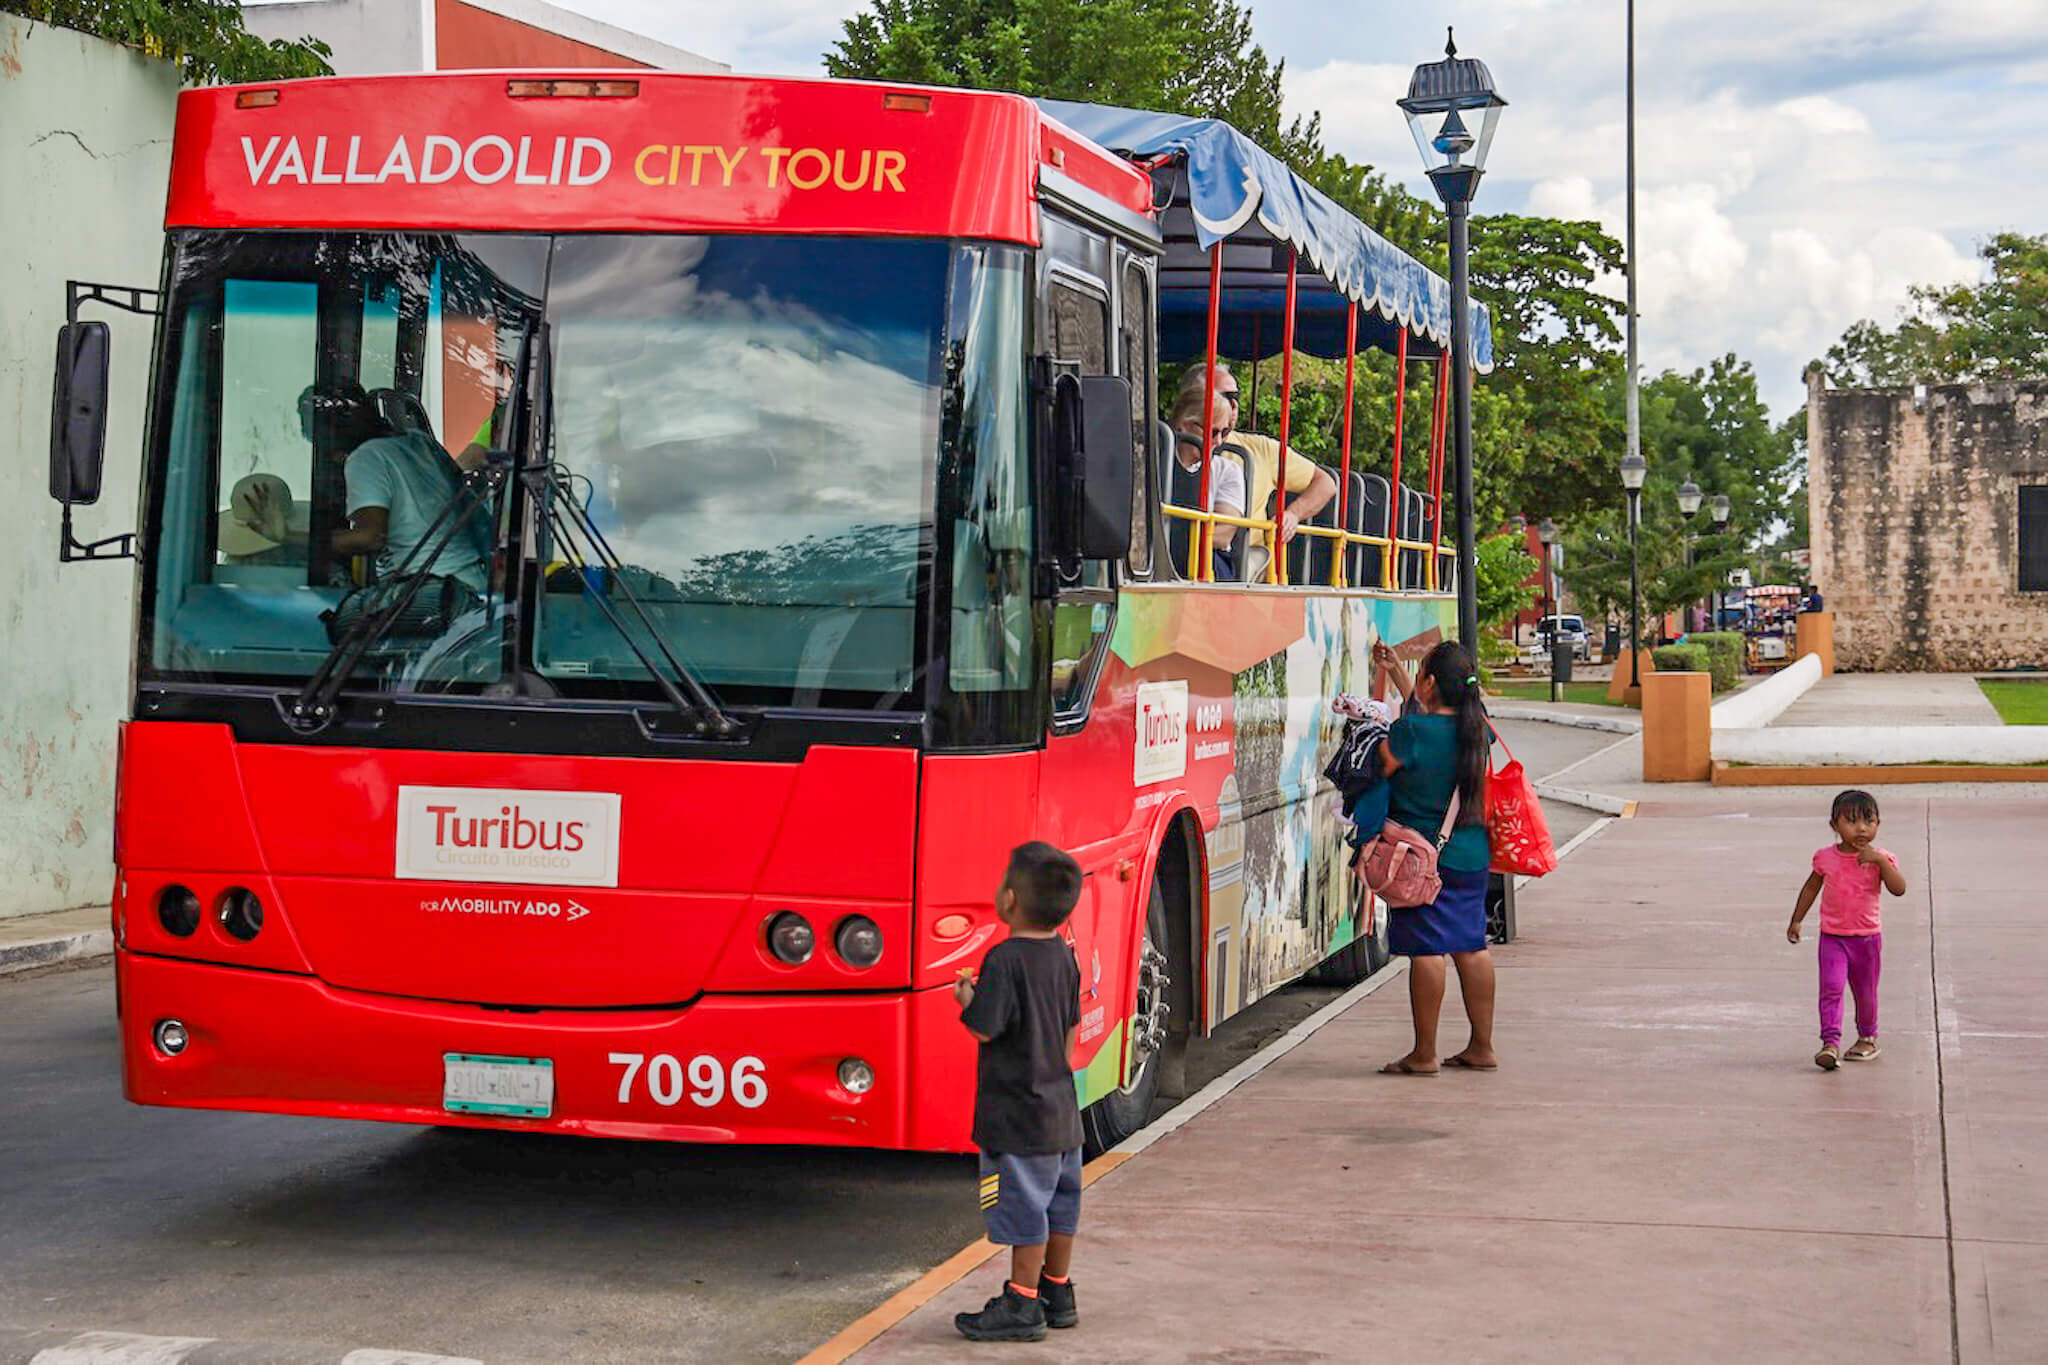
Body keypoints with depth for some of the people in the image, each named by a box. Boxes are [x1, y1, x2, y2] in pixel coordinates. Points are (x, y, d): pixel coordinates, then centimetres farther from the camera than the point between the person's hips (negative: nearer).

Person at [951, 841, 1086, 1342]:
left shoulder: (1004, 960, -20)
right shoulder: (1063, 955, 6)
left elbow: (983, 1029, -21)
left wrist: (967, 999, -2)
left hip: (1019, 1113, -8)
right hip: (1060, 1108, 8)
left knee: (1024, 1208, -1)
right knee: (1059, 1204, 16)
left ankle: (1022, 1305, 6)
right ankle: (1057, 1294, 28)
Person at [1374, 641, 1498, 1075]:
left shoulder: (1411, 731, -17)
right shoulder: (1476, 729, 5)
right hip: (1471, 854, 7)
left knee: (1425, 950, -3)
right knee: (1471, 947, 11)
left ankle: (1424, 1053, 0)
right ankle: (1482, 1047, 17)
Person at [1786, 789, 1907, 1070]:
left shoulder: (1880, 858, -6)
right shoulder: (1826, 858, -2)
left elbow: (1899, 889, -19)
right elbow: (1811, 888, 13)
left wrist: (1880, 861, -29)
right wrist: (1796, 921, 15)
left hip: (1867, 938, 0)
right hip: (1832, 937, 0)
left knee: (1865, 993, 12)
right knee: (1831, 988, -14)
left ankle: (1867, 1038, 34)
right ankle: (1831, 1043, -17)